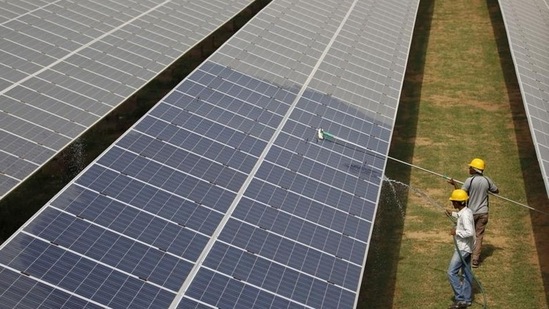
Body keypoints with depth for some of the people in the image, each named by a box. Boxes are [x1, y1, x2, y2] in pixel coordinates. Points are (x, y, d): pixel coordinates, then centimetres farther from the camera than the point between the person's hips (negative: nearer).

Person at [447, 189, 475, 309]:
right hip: (465, 247, 10)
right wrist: (453, 214, 29)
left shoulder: (465, 215, -24)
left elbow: (470, 232, -32)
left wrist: (456, 232, -22)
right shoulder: (466, 211, 5)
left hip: (463, 248, -10)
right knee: (466, 273, 15)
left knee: (452, 272, -6)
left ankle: (461, 299, -3)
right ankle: (467, 299, 25)